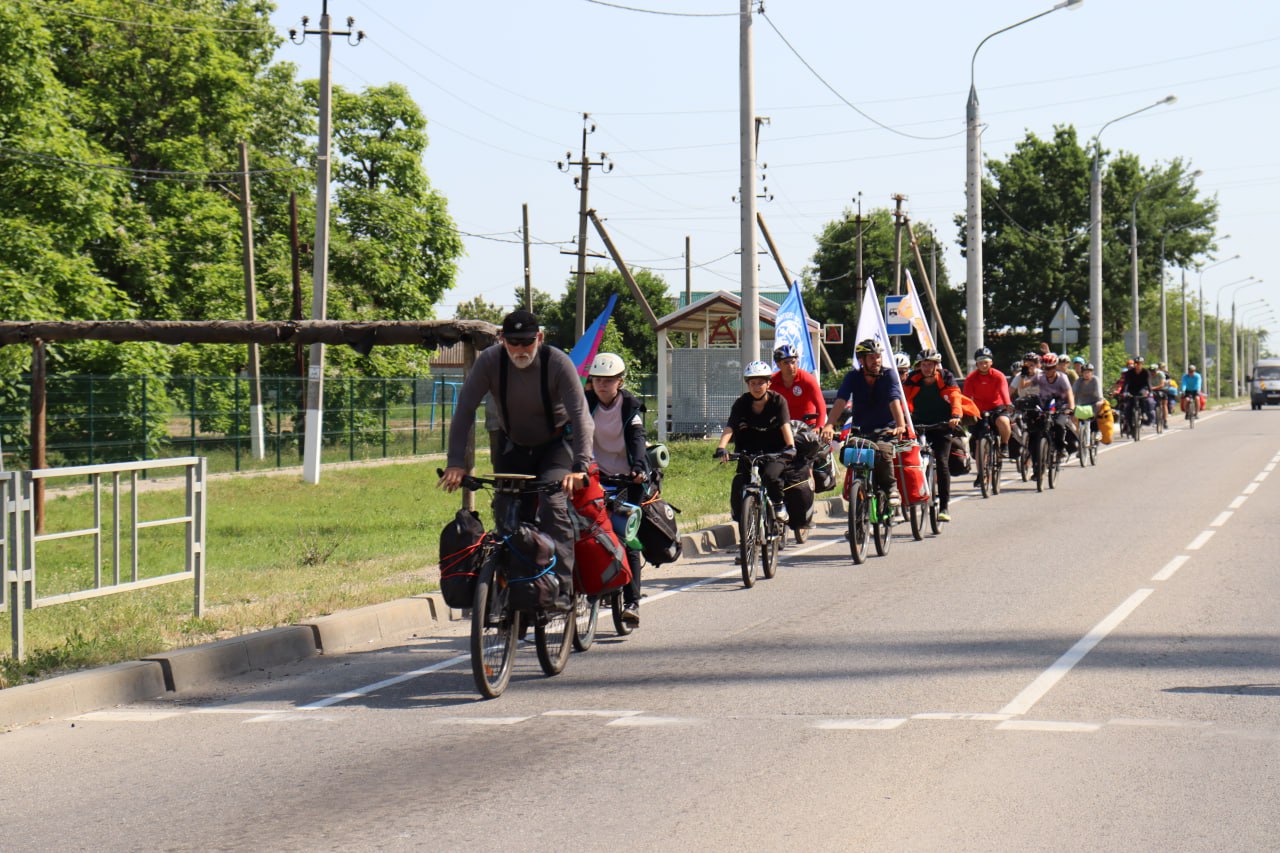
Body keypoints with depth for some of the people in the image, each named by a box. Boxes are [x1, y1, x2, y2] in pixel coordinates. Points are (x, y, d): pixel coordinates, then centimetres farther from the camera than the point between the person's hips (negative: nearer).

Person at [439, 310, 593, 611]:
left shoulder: (558, 363, -25)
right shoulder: (489, 361, -20)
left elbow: (580, 415, -31)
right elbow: (465, 409, -21)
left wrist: (580, 467, -43)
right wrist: (456, 462, -30)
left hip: (556, 443, -3)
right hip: (513, 446, 3)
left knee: (553, 505, -24)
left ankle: (561, 588, -25)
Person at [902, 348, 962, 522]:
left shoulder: (946, 378, -9)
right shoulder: (913, 379, -6)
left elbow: (955, 397, -21)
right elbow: (905, 399, -15)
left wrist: (955, 415, -40)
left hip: (941, 425, -2)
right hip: (919, 424, 2)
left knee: (942, 463, -11)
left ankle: (944, 507, -7)